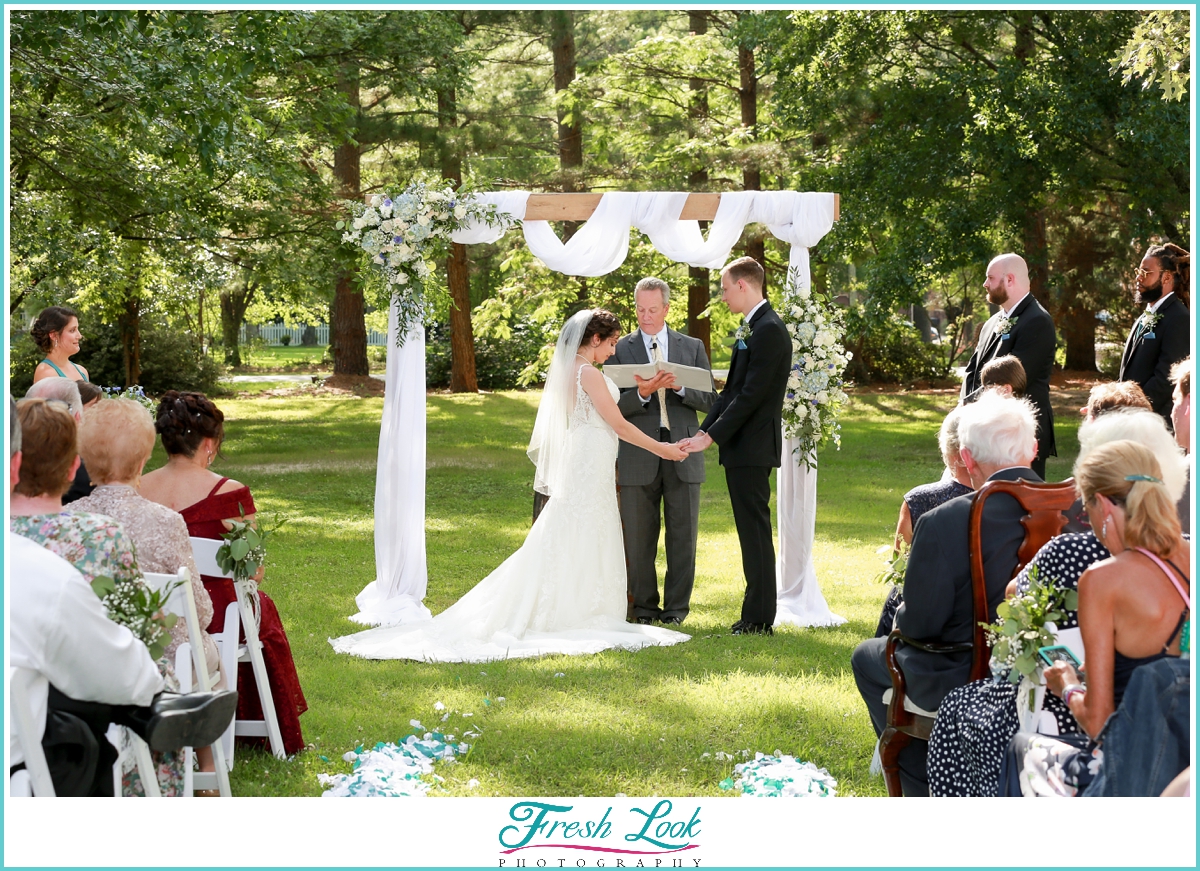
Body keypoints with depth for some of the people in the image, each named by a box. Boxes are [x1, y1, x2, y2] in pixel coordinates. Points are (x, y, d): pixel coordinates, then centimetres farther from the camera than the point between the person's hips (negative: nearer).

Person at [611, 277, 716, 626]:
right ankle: (644, 606, 14)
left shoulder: (692, 347, 10)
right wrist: (642, 393, -20)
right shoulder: (621, 349, 5)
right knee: (638, 537, 3)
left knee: (683, 536, 3)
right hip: (638, 456, -1)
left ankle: (676, 608, 12)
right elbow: (614, 405, -1)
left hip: (682, 453, 1)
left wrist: (679, 387, -13)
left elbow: (709, 399, 5)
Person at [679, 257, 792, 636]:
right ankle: (757, 614, 17)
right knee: (752, 531, 12)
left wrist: (712, 436, -16)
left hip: (752, 448, -10)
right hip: (741, 448, 10)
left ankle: (759, 619, -2)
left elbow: (751, 395, -19)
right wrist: (704, 431, 9)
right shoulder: (751, 328, 17)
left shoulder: (769, 330, -15)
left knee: (755, 530, -6)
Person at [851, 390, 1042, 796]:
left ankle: (925, 794, 28)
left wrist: (904, 616, 7)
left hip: (965, 684, -5)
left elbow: (919, 623, -18)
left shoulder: (944, 523, -24)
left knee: (868, 656, 23)